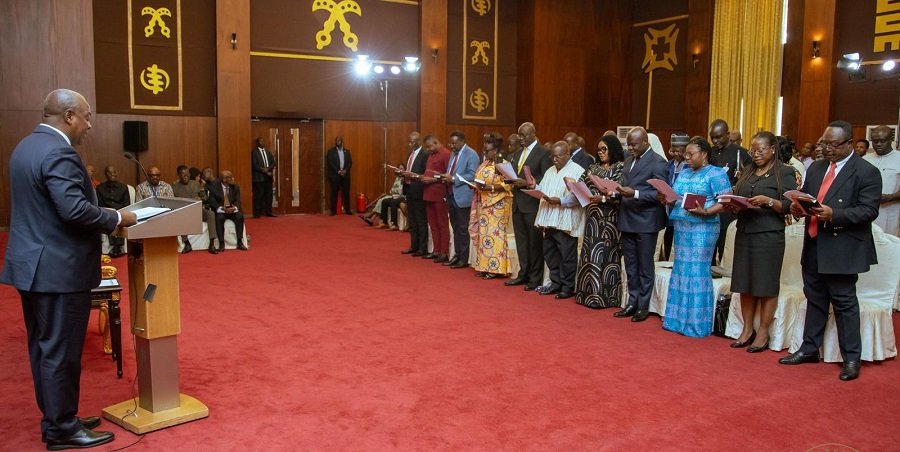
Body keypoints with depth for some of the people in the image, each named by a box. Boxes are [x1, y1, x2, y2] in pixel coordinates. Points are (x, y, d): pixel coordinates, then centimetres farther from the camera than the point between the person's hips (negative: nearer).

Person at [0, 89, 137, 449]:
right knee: (61, 351, 0)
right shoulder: (58, 153, -19)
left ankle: (55, 417, 28)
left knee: (44, 348, 16)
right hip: (58, 268, -10)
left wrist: (106, 217, 15)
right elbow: (75, 210, -27)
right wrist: (117, 218, -13)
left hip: (32, 263, 10)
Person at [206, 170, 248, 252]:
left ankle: (240, 242, -22)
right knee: (219, 218, -34)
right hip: (220, 211, -2)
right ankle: (221, 243, -27)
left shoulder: (235, 187, 4)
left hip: (232, 210, 2)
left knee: (240, 216, -27)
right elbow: (212, 202, -9)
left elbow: (237, 201, -1)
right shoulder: (214, 186, -4)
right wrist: (222, 208, -25)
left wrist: (234, 208, -25)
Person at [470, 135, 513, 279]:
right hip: (483, 203, 8)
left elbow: (507, 185, -16)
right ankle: (484, 266, 16)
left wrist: (489, 187, -25)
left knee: (494, 235, -6)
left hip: (497, 205, -8)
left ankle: (496, 268, -1)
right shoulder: (484, 164, 13)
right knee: (483, 234, 9)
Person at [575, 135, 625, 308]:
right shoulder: (593, 168, 15)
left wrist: (602, 198, -23)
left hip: (609, 220, -6)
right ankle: (589, 293, 16)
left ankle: (605, 296, 4)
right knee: (590, 254, 7)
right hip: (592, 218, 6)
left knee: (605, 255, -3)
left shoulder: (620, 168, -4)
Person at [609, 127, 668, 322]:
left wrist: (635, 194, -25)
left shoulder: (658, 163, -10)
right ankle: (632, 303, 23)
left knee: (645, 266, 4)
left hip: (646, 222, -7)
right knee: (630, 266, 13)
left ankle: (643, 306, 13)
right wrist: (614, 192, -2)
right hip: (627, 220, 7)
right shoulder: (628, 160, 14)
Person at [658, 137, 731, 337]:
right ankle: (679, 318, 17)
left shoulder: (716, 174, -4)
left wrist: (706, 212, -25)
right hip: (681, 227, 7)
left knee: (697, 272, -5)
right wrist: (666, 199, 0)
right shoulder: (684, 173, 17)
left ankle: (697, 322, 4)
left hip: (702, 228, -7)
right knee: (680, 270, 9)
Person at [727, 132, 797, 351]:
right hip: (744, 233, 5)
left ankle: (763, 333, 10)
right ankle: (747, 330, 18)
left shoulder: (785, 172, -2)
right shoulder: (747, 171, 14)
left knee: (766, 286, 1)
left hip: (769, 236, -5)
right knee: (745, 284, 8)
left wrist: (768, 201, -22)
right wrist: (732, 206, -6)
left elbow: (789, 206, -7)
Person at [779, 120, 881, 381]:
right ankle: (809, 349, 26)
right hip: (814, 245, 6)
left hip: (842, 249, -6)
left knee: (844, 302, 2)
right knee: (815, 299, 15)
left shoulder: (866, 172, -8)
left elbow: (869, 210, -14)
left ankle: (851, 358, 14)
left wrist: (834, 214, -27)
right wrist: (798, 208, -5)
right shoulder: (816, 168, 12)